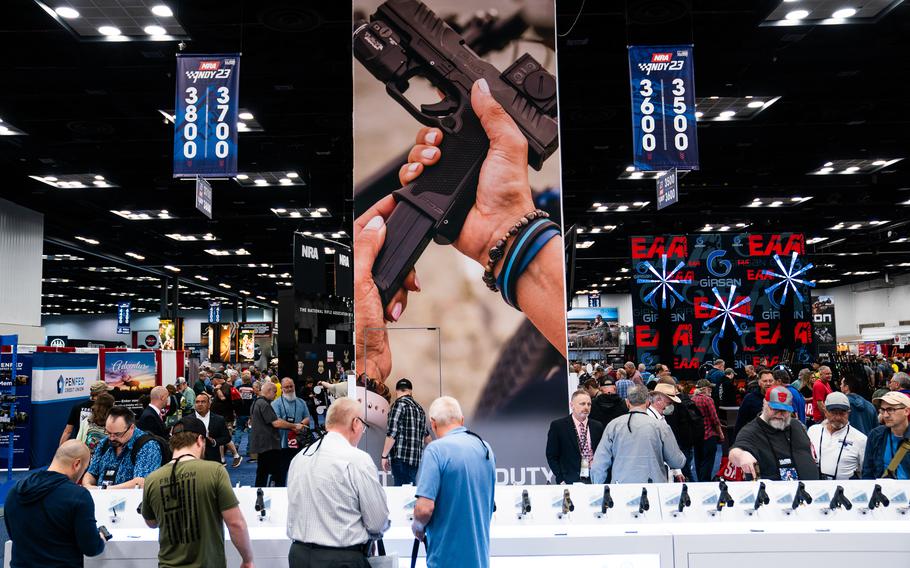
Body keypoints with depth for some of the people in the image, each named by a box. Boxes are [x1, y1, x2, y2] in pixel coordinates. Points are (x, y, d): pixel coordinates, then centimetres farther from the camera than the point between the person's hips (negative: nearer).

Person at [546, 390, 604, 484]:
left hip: (594, 480, 3)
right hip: (569, 482, -3)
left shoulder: (597, 426, 9)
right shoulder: (557, 426, -2)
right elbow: (552, 456, -1)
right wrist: (561, 480, -9)